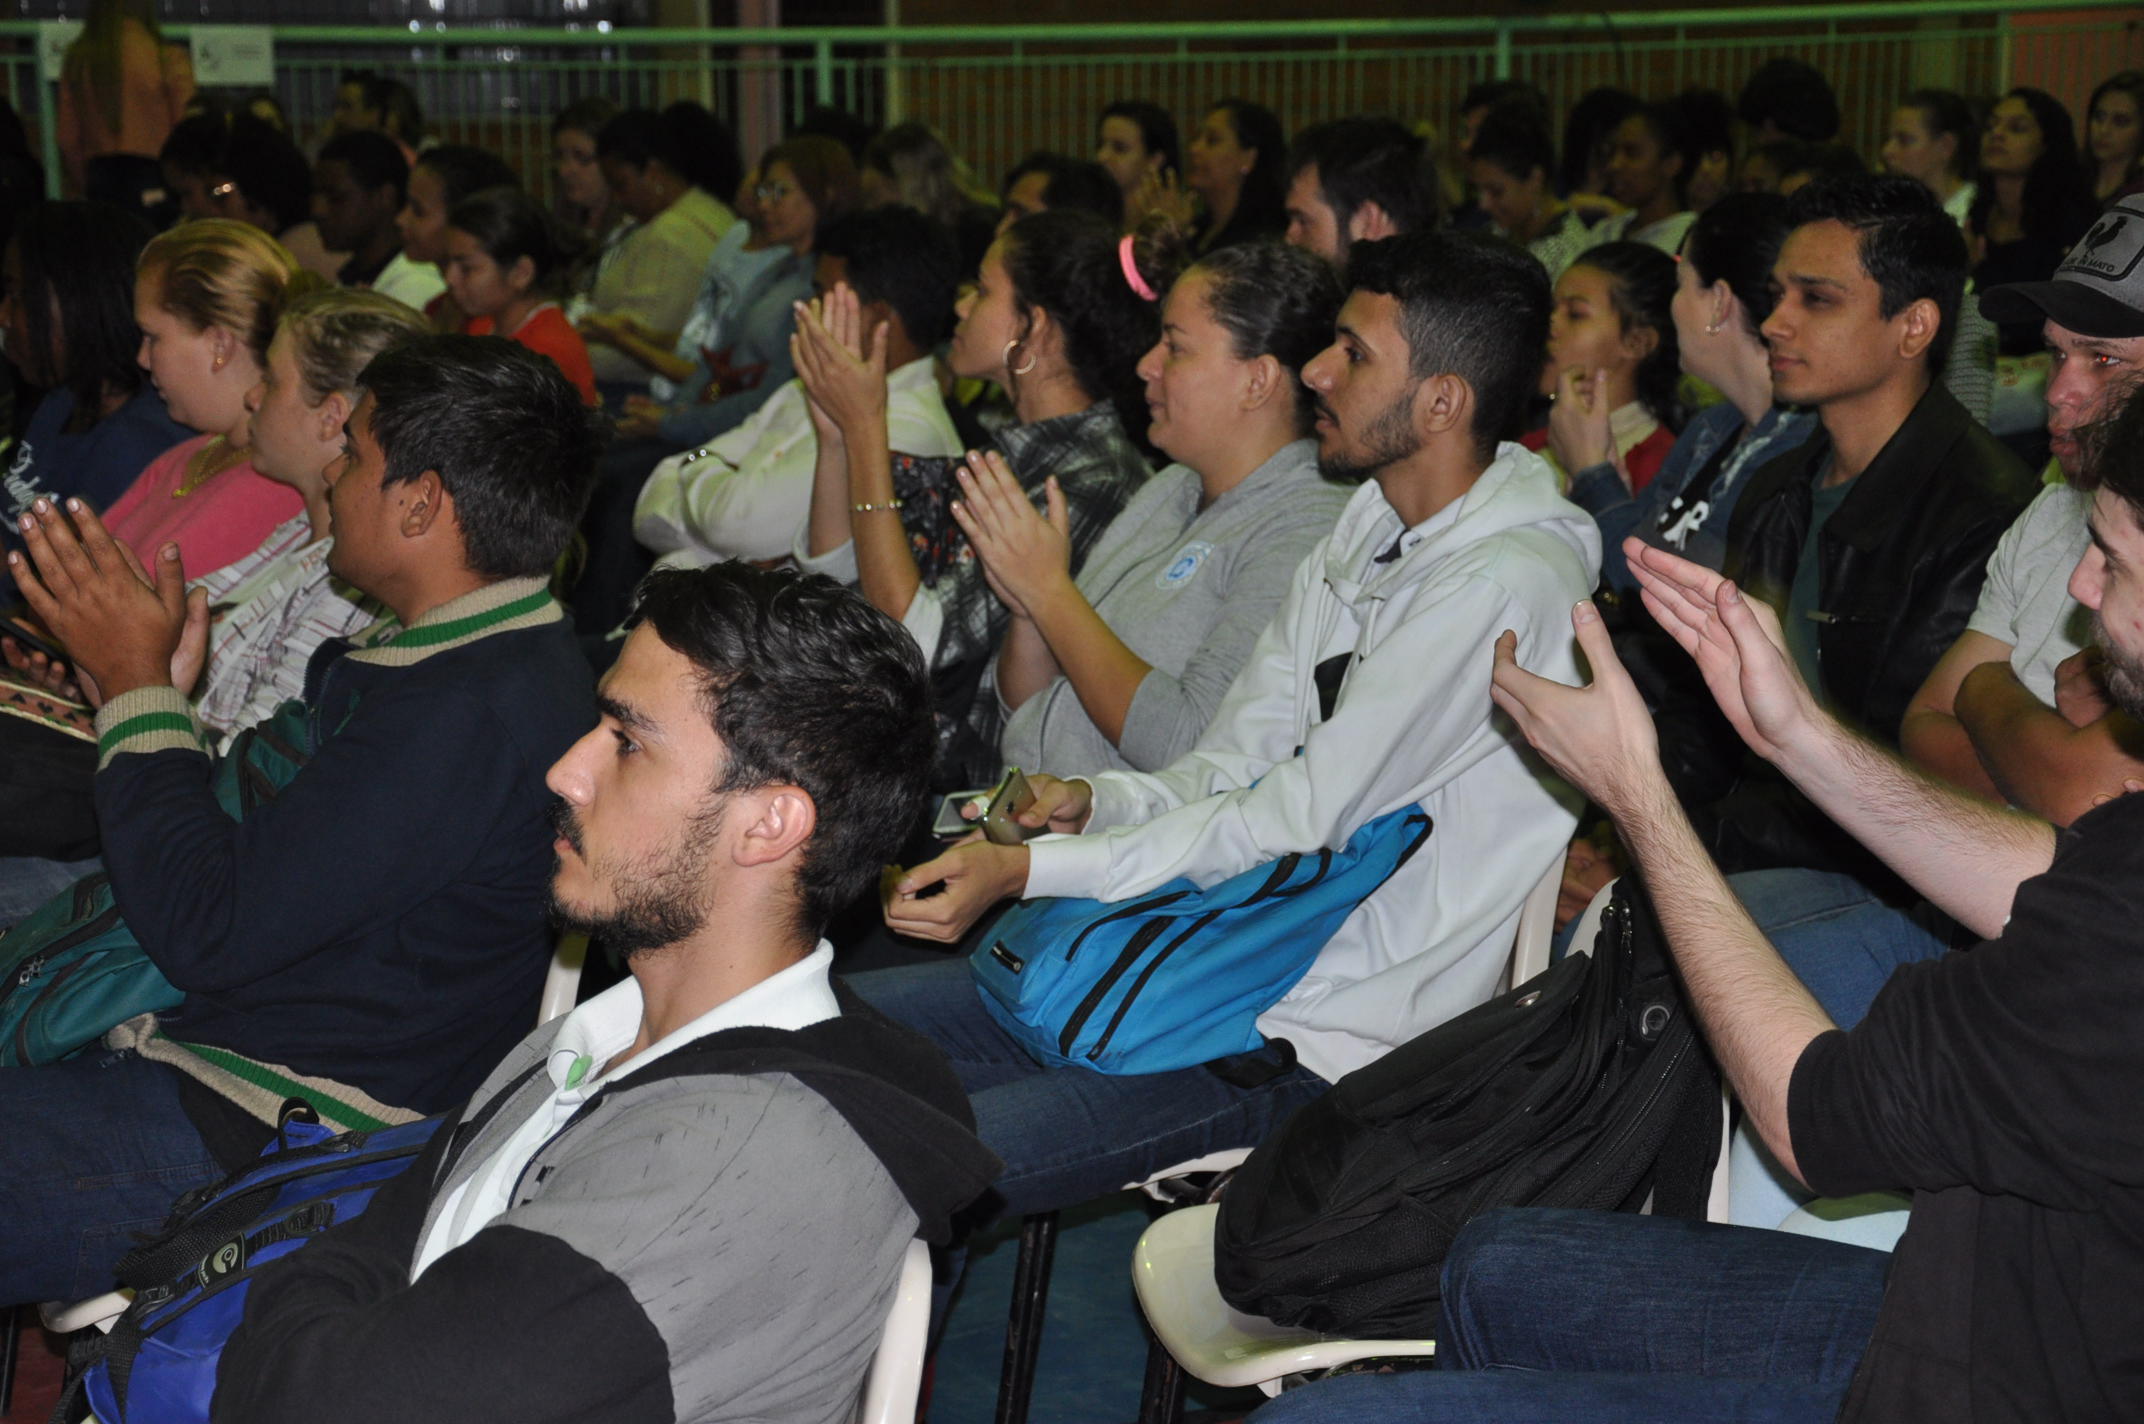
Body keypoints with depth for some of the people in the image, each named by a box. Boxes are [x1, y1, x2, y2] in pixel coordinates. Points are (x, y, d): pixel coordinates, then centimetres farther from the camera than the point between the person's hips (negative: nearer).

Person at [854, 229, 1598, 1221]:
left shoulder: (1508, 584, -18)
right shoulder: (1362, 537, 12)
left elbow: (1298, 822, -20)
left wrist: (1027, 870, -20)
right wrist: (1091, 801, -8)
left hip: (1322, 1049, -9)